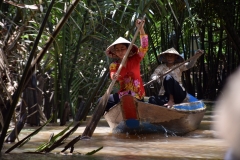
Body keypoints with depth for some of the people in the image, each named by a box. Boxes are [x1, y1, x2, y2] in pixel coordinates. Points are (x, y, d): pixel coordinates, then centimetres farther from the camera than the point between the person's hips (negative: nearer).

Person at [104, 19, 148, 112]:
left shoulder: (135, 60, 1)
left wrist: (141, 29, -23)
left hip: (136, 95, -3)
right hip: (122, 94, 3)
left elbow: (144, 47, -12)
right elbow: (113, 76, -15)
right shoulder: (113, 66, 4)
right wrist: (114, 78, -43)